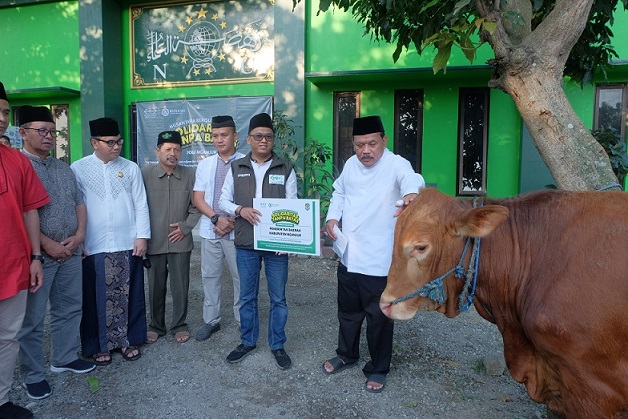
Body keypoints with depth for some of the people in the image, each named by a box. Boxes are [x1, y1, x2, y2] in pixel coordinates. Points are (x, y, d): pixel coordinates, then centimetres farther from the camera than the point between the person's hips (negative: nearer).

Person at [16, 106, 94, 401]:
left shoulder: (64, 169, 12)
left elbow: (79, 203, 14)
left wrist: (79, 234, -2)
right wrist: (48, 245, -16)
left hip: (71, 252, 6)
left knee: (70, 308, 16)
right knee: (32, 318, 6)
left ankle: (64, 358, 33)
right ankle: (33, 375, 21)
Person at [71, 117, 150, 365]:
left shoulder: (131, 168, 4)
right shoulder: (78, 169, 1)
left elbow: (141, 205, 4)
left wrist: (142, 236, -2)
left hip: (128, 245, 1)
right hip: (93, 247, -1)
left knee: (129, 295, 10)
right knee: (96, 298, 9)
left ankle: (129, 340, 27)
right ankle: (99, 345, 27)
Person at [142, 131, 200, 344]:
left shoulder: (189, 175, -1)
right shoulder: (145, 174, -3)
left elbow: (196, 206, 4)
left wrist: (185, 227, -5)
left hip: (180, 241, 0)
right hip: (154, 242, 0)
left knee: (180, 286, 8)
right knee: (155, 287, 13)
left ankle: (180, 325, 25)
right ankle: (156, 325, 30)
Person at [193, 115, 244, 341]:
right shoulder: (205, 164, 9)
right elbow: (198, 198, 4)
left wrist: (234, 220, -12)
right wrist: (216, 218, -11)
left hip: (237, 230, -3)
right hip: (210, 230, 4)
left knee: (241, 277, 5)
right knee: (210, 276, 11)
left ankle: (243, 320, 20)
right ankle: (211, 320, 25)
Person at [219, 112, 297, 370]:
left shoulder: (285, 169, 1)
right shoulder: (236, 168, 5)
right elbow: (224, 200, 6)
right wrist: (240, 210, -16)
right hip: (246, 244, 1)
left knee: (278, 298, 8)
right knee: (247, 297, 14)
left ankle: (277, 345, 25)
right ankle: (248, 341, 32)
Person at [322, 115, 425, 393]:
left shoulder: (396, 165, -15)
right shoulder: (351, 164, 5)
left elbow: (411, 178, -37)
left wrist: (411, 194, -60)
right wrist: (332, 217, 2)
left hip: (380, 262, -6)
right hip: (348, 256, 6)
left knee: (379, 317, 9)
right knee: (348, 311, 23)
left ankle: (378, 369, 32)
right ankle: (347, 355, 46)